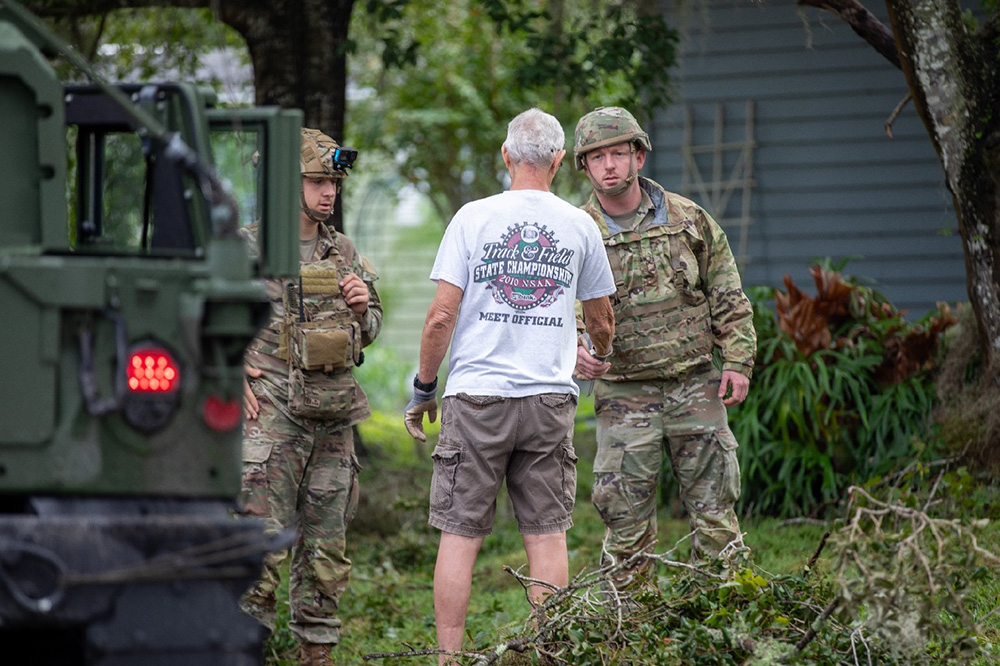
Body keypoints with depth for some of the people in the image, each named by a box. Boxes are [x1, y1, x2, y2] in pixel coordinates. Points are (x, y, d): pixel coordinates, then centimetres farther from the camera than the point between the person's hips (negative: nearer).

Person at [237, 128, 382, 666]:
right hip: (272, 414, -5)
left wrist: (362, 308, 0)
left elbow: (369, 332, 22)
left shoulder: (343, 254, 14)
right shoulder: (247, 249, -2)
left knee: (325, 546, 9)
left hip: (334, 417, 5)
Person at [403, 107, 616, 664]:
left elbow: (442, 315, -5)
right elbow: (601, 318, 18)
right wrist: (602, 354, 40)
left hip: (477, 395, -1)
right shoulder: (580, 226, 4)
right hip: (550, 397, 1)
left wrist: (424, 387, 8)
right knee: (547, 535, 5)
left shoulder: (473, 218, -2)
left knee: (461, 535, 2)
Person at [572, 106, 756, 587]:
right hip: (623, 396, -1)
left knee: (715, 513, 3)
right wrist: (571, 351, -18)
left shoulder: (688, 219, 4)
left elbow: (728, 297, 9)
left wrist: (738, 361, -1)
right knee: (626, 523, 0)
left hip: (695, 386, 1)